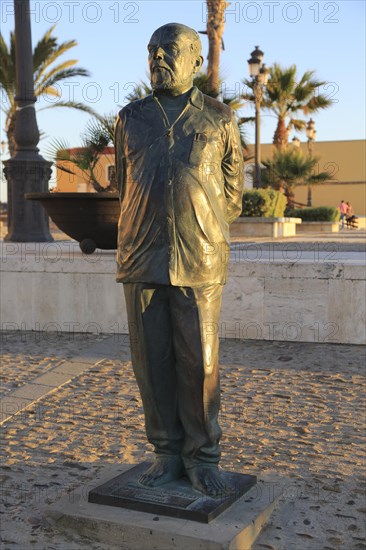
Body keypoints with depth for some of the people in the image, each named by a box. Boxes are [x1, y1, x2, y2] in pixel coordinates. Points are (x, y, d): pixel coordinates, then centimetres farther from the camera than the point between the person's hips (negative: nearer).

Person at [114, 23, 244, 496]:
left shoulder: (220, 119, 8)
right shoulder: (130, 119, 12)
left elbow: (232, 192, 15)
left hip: (199, 262, -2)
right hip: (142, 260, 2)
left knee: (200, 363, 1)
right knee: (152, 361, 5)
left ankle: (201, 457, 15)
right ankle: (166, 453, 19)